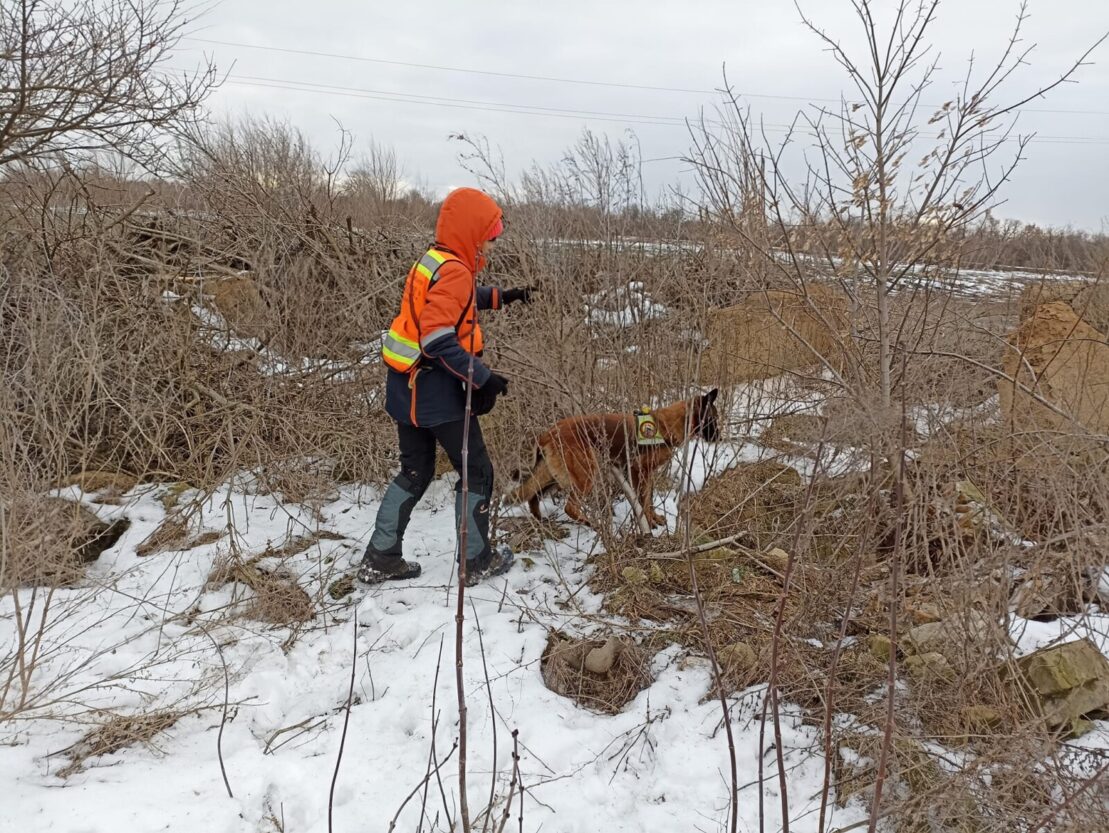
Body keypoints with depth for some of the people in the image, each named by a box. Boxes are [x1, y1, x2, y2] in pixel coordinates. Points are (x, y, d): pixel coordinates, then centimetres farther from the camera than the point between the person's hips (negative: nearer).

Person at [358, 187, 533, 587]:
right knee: (476, 472, 7)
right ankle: (476, 561, 18)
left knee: (415, 472, 19)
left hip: (409, 387, 9)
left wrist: (502, 296, 29)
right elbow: (438, 340, -29)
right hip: (437, 391, -9)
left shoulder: (434, 262, 10)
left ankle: (380, 559, 22)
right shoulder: (454, 272, -20)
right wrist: (482, 377, -26)